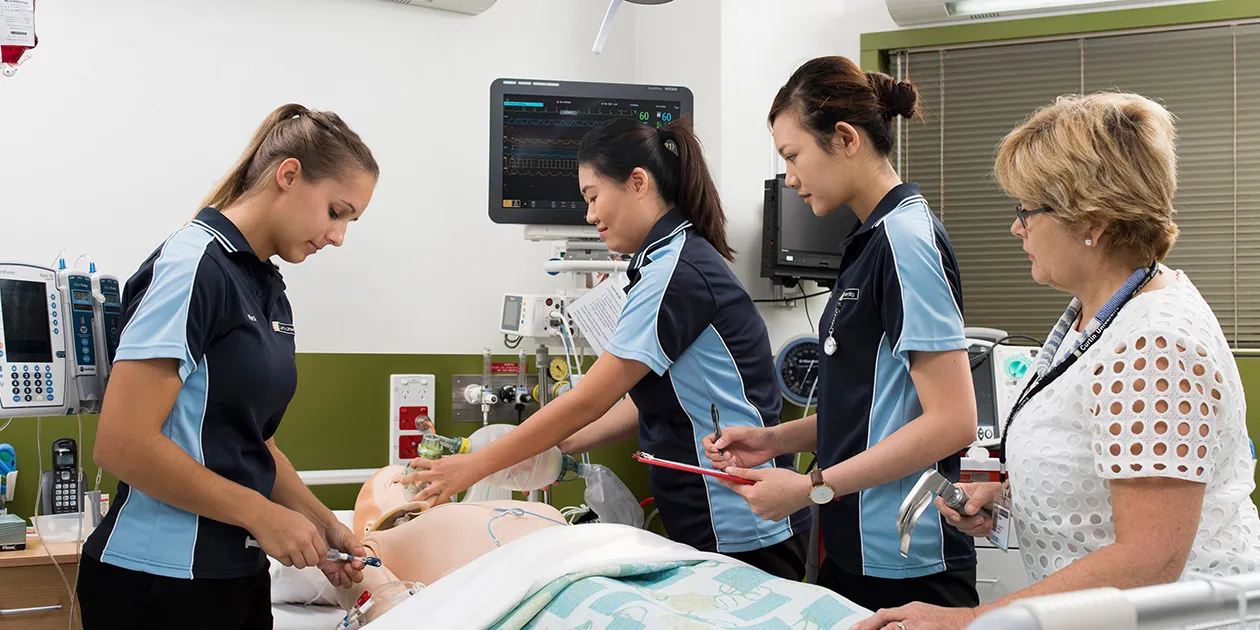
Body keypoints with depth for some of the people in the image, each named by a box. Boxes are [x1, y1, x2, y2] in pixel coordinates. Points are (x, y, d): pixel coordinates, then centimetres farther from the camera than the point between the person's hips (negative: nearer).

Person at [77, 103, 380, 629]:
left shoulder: (270, 291, 12)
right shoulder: (192, 268, -15)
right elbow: (122, 444, -21)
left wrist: (323, 526, 6)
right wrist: (262, 514, -14)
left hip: (240, 576, 8)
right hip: (161, 582, -8)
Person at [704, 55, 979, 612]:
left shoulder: (906, 238, -16)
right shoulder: (870, 240, 12)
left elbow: (951, 421, -21)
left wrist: (813, 487, -18)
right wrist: (777, 439, 7)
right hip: (855, 551, 9)